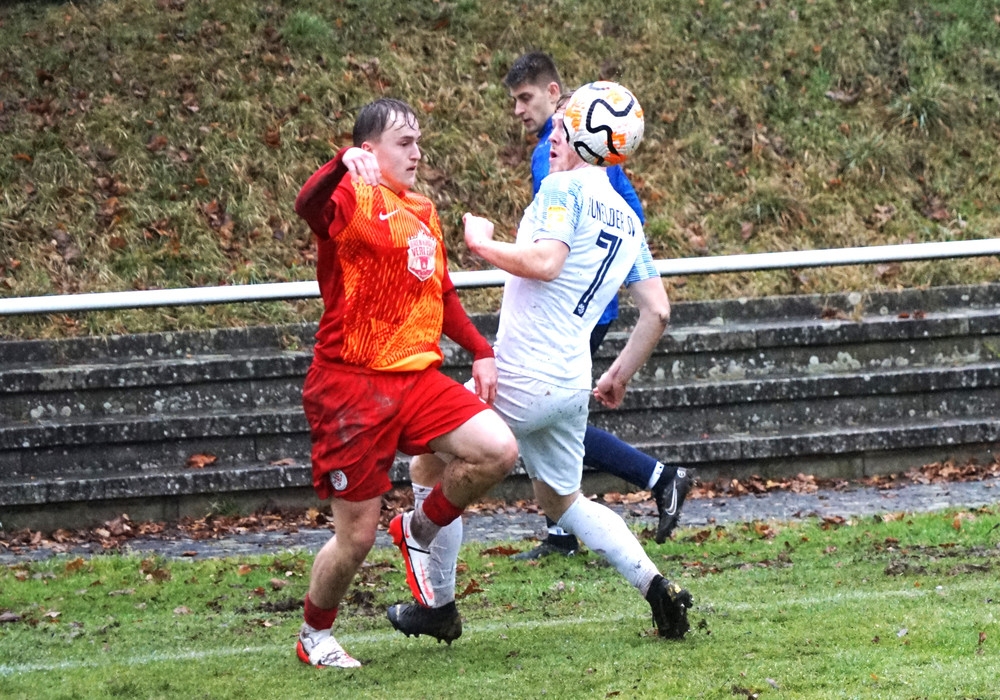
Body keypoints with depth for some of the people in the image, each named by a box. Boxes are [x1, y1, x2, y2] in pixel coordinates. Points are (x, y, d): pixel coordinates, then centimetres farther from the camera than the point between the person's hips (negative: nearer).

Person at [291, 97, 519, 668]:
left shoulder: (424, 213, 17)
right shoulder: (354, 198, -9)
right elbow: (310, 207, -33)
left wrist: (480, 351, 18)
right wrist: (343, 167, -53)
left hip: (418, 377, 7)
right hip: (351, 384, -7)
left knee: (498, 451, -17)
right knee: (357, 537, -1)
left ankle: (421, 530, 10)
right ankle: (316, 636, 25)